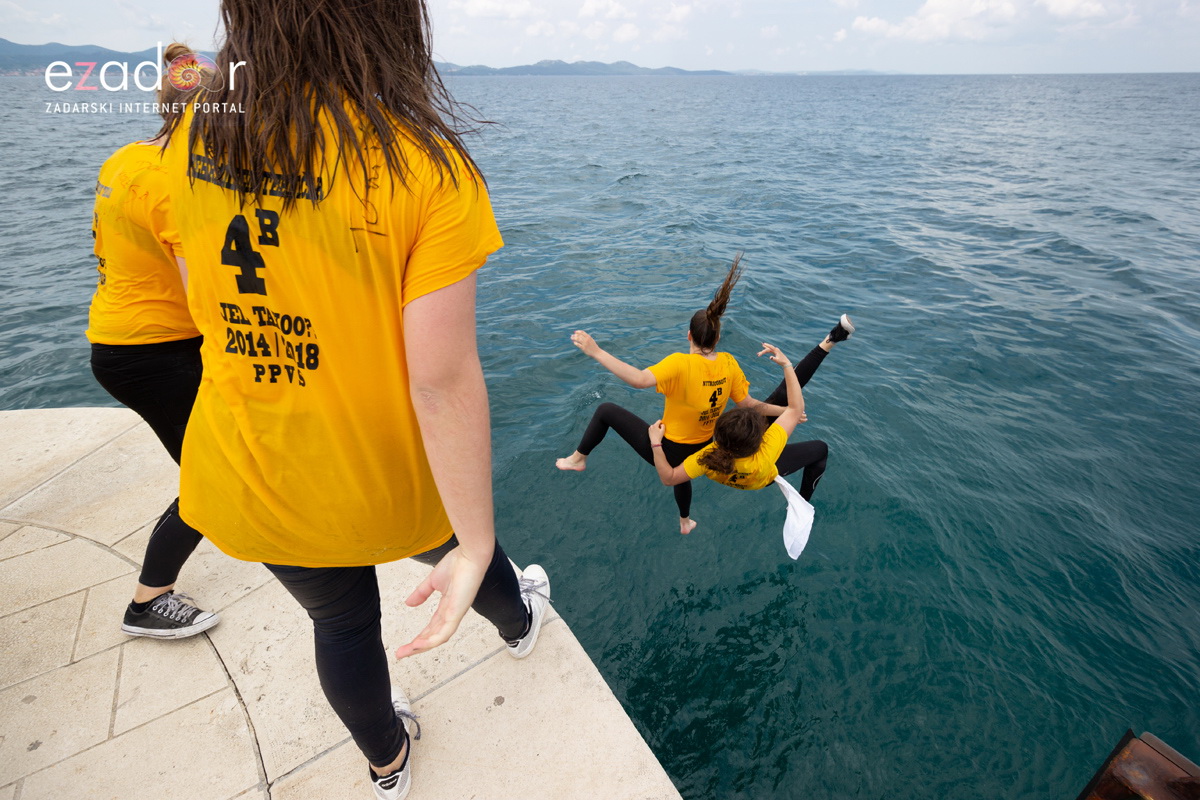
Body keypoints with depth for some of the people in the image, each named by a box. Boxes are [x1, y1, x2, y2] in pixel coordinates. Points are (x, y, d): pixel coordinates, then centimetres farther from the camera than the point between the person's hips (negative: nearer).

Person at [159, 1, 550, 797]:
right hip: (388, 482, -4)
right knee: (466, 544, 29)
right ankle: (520, 622, 66)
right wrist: (473, 547, -17)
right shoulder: (427, 165, -23)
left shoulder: (196, 137, -5)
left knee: (341, 619, 27)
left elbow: (211, 311, 7)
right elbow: (443, 380, -27)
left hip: (246, 473, 5)